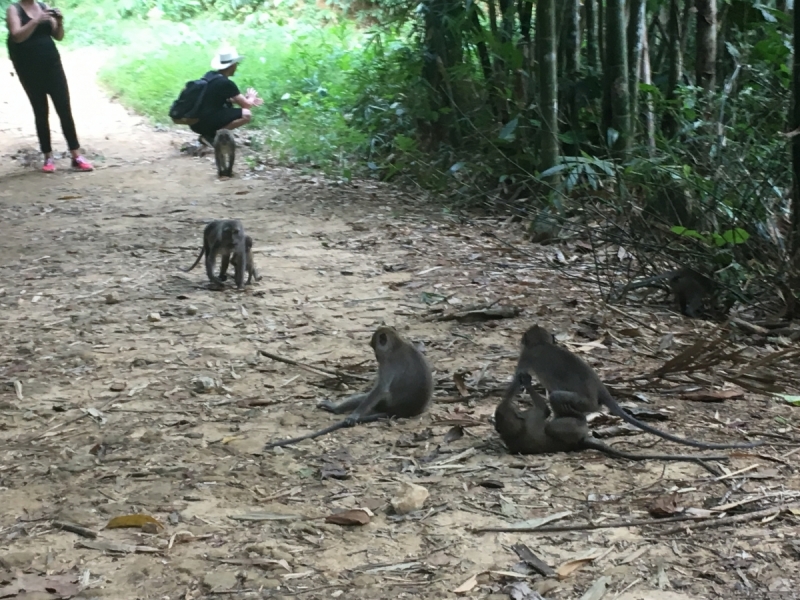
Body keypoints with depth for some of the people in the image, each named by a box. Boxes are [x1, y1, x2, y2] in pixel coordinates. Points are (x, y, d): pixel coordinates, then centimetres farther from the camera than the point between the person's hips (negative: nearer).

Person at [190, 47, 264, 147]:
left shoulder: (210, 75, 12)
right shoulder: (226, 83, -12)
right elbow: (246, 105, -4)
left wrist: (245, 98, 24)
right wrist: (251, 97, 18)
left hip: (195, 122, 9)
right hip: (205, 123, -9)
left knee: (228, 105, 29)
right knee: (246, 114, -13)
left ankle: (208, 133, 9)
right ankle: (210, 135, -11)